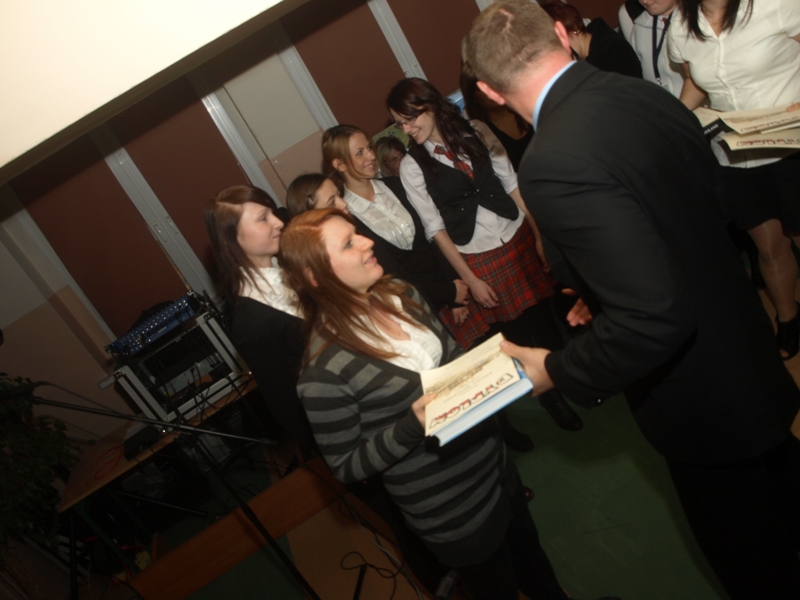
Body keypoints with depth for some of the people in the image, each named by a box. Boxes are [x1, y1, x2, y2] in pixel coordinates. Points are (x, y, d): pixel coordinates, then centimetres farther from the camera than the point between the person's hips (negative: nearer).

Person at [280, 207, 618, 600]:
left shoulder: (399, 293, -6)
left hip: (495, 465, 6)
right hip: (451, 515, -6)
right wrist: (411, 426, -30)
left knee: (534, 563, 29)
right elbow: (345, 465, -17)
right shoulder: (323, 369, -26)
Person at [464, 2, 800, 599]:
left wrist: (558, 369, -19)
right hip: (752, 354, 8)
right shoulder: (646, 94, -6)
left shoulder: (554, 162, -33)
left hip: (708, 405, -8)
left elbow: (653, 316, -36)